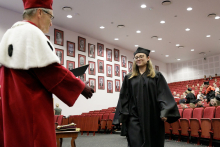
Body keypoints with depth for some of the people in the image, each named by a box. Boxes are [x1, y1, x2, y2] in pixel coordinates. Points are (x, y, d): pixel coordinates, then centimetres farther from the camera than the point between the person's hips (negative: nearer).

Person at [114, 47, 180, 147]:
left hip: (153, 118, 0)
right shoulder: (129, 78, 12)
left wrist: (164, 113, -15)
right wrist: (123, 116, 0)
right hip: (134, 118, 1)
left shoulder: (157, 76, 7)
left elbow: (164, 95, -1)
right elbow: (124, 98, 9)